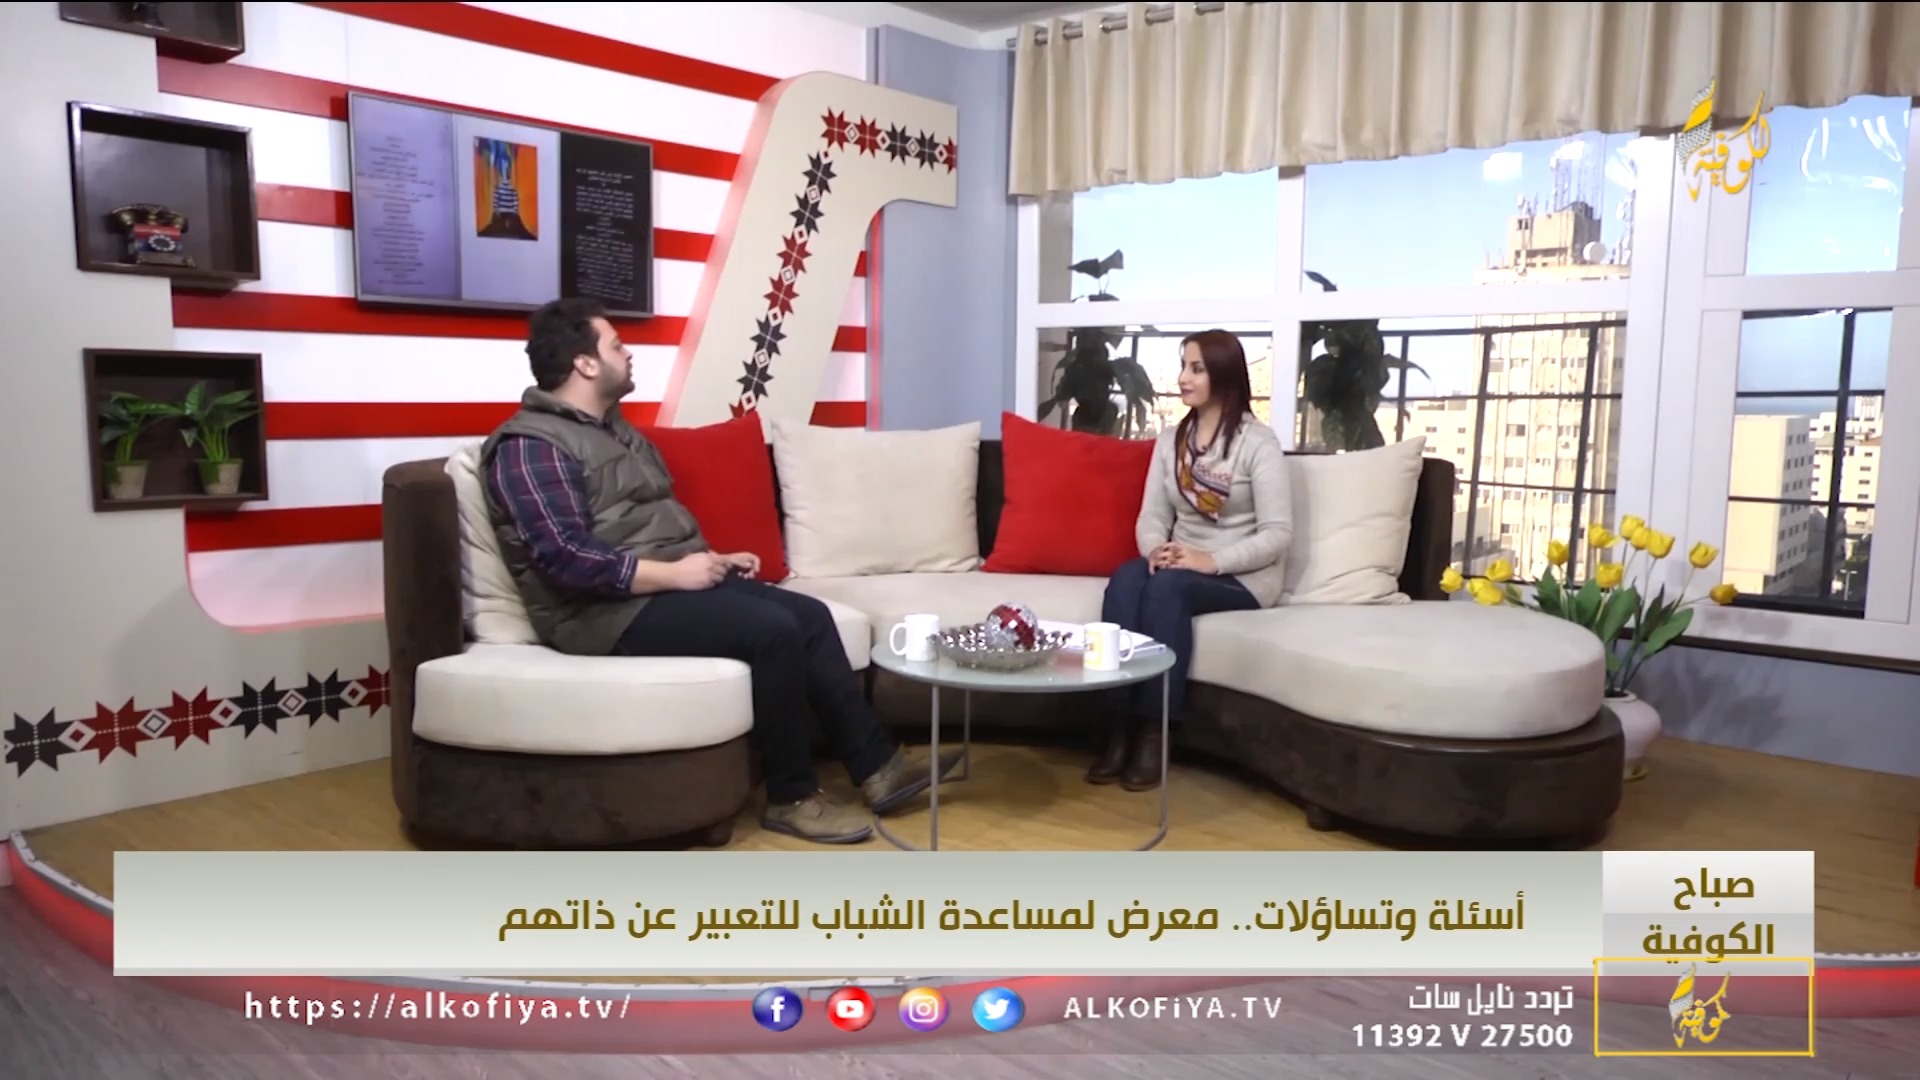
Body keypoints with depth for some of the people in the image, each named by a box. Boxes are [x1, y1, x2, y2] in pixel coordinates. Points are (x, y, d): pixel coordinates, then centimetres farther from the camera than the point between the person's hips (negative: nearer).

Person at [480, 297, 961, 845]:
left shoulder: (614, 428, 19)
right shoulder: (531, 446, -12)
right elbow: (566, 558, -23)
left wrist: (711, 559, 9)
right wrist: (675, 574, -21)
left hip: (669, 584, 10)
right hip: (616, 610, -9)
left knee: (810, 615, -4)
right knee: (773, 630, -24)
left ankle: (877, 766, -1)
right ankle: (791, 797, -10)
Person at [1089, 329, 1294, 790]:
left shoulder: (1259, 442, -8)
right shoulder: (1170, 440, 10)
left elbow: (1278, 534, -13)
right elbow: (1151, 516, 6)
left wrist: (1213, 561, -24)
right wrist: (1155, 549, -18)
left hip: (1244, 577, -4)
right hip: (1180, 566, 5)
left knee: (1167, 587, -35)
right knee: (1126, 579, -29)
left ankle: (1152, 736, -27)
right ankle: (1119, 733, -29)